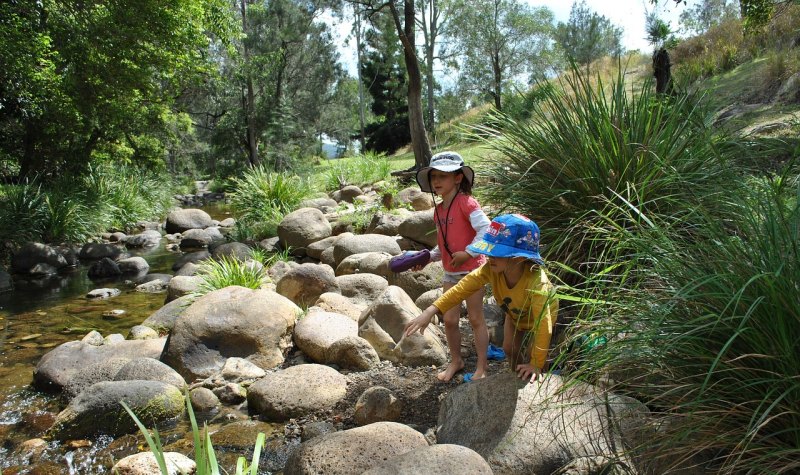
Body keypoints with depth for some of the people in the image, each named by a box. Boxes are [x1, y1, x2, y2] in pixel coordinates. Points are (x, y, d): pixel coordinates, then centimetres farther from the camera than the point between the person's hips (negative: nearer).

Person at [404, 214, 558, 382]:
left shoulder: (537, 282, -49)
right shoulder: (491, 269, -36)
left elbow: (543, 325, -45)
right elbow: (464, 287, -38)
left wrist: (536, 364, -41)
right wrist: (430, 311, -47)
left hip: (542, 314, -4)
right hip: (515, 313, 4)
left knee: (535, 353, -11)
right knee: (509, 349, 11)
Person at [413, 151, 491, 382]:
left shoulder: (466, 202, -16)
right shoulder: (438, 210, 8)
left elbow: (486, 230, -23)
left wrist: (468, 253, -27)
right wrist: (428, 257, 2)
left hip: (471, 270, -6)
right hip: (450, 273, 7)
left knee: (476, 319, 6)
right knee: (449, 319, 9)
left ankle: (482, 365, 20)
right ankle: (456, 360, 29)